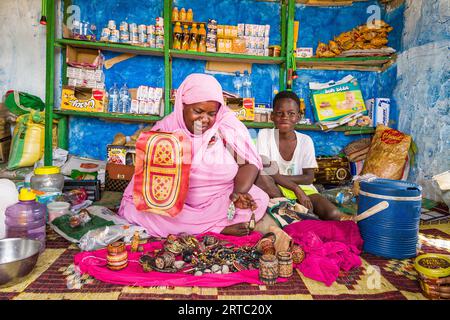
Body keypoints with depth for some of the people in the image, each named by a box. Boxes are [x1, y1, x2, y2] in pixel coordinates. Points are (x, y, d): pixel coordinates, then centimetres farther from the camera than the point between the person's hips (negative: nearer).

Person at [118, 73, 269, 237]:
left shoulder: (229, 126, -6)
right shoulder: (165, 128, -3)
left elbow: (249, 163, -5)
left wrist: (239, 192, -24)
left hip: (221, 200, -1)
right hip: (173, 203, 2)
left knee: (259, 200, -25)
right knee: (134, 208, -23)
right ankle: (221, 228, -19)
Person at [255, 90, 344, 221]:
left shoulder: (306, 141, -3)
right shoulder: (264, 135, -8)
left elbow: (309, 177, -6)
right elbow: (263, 171, -16)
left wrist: (279, 176, -20)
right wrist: (296, 189, -21)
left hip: (302, 188, 1)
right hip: (276, 189, -1)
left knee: (334, 215, -21)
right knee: (261, 178, -35)